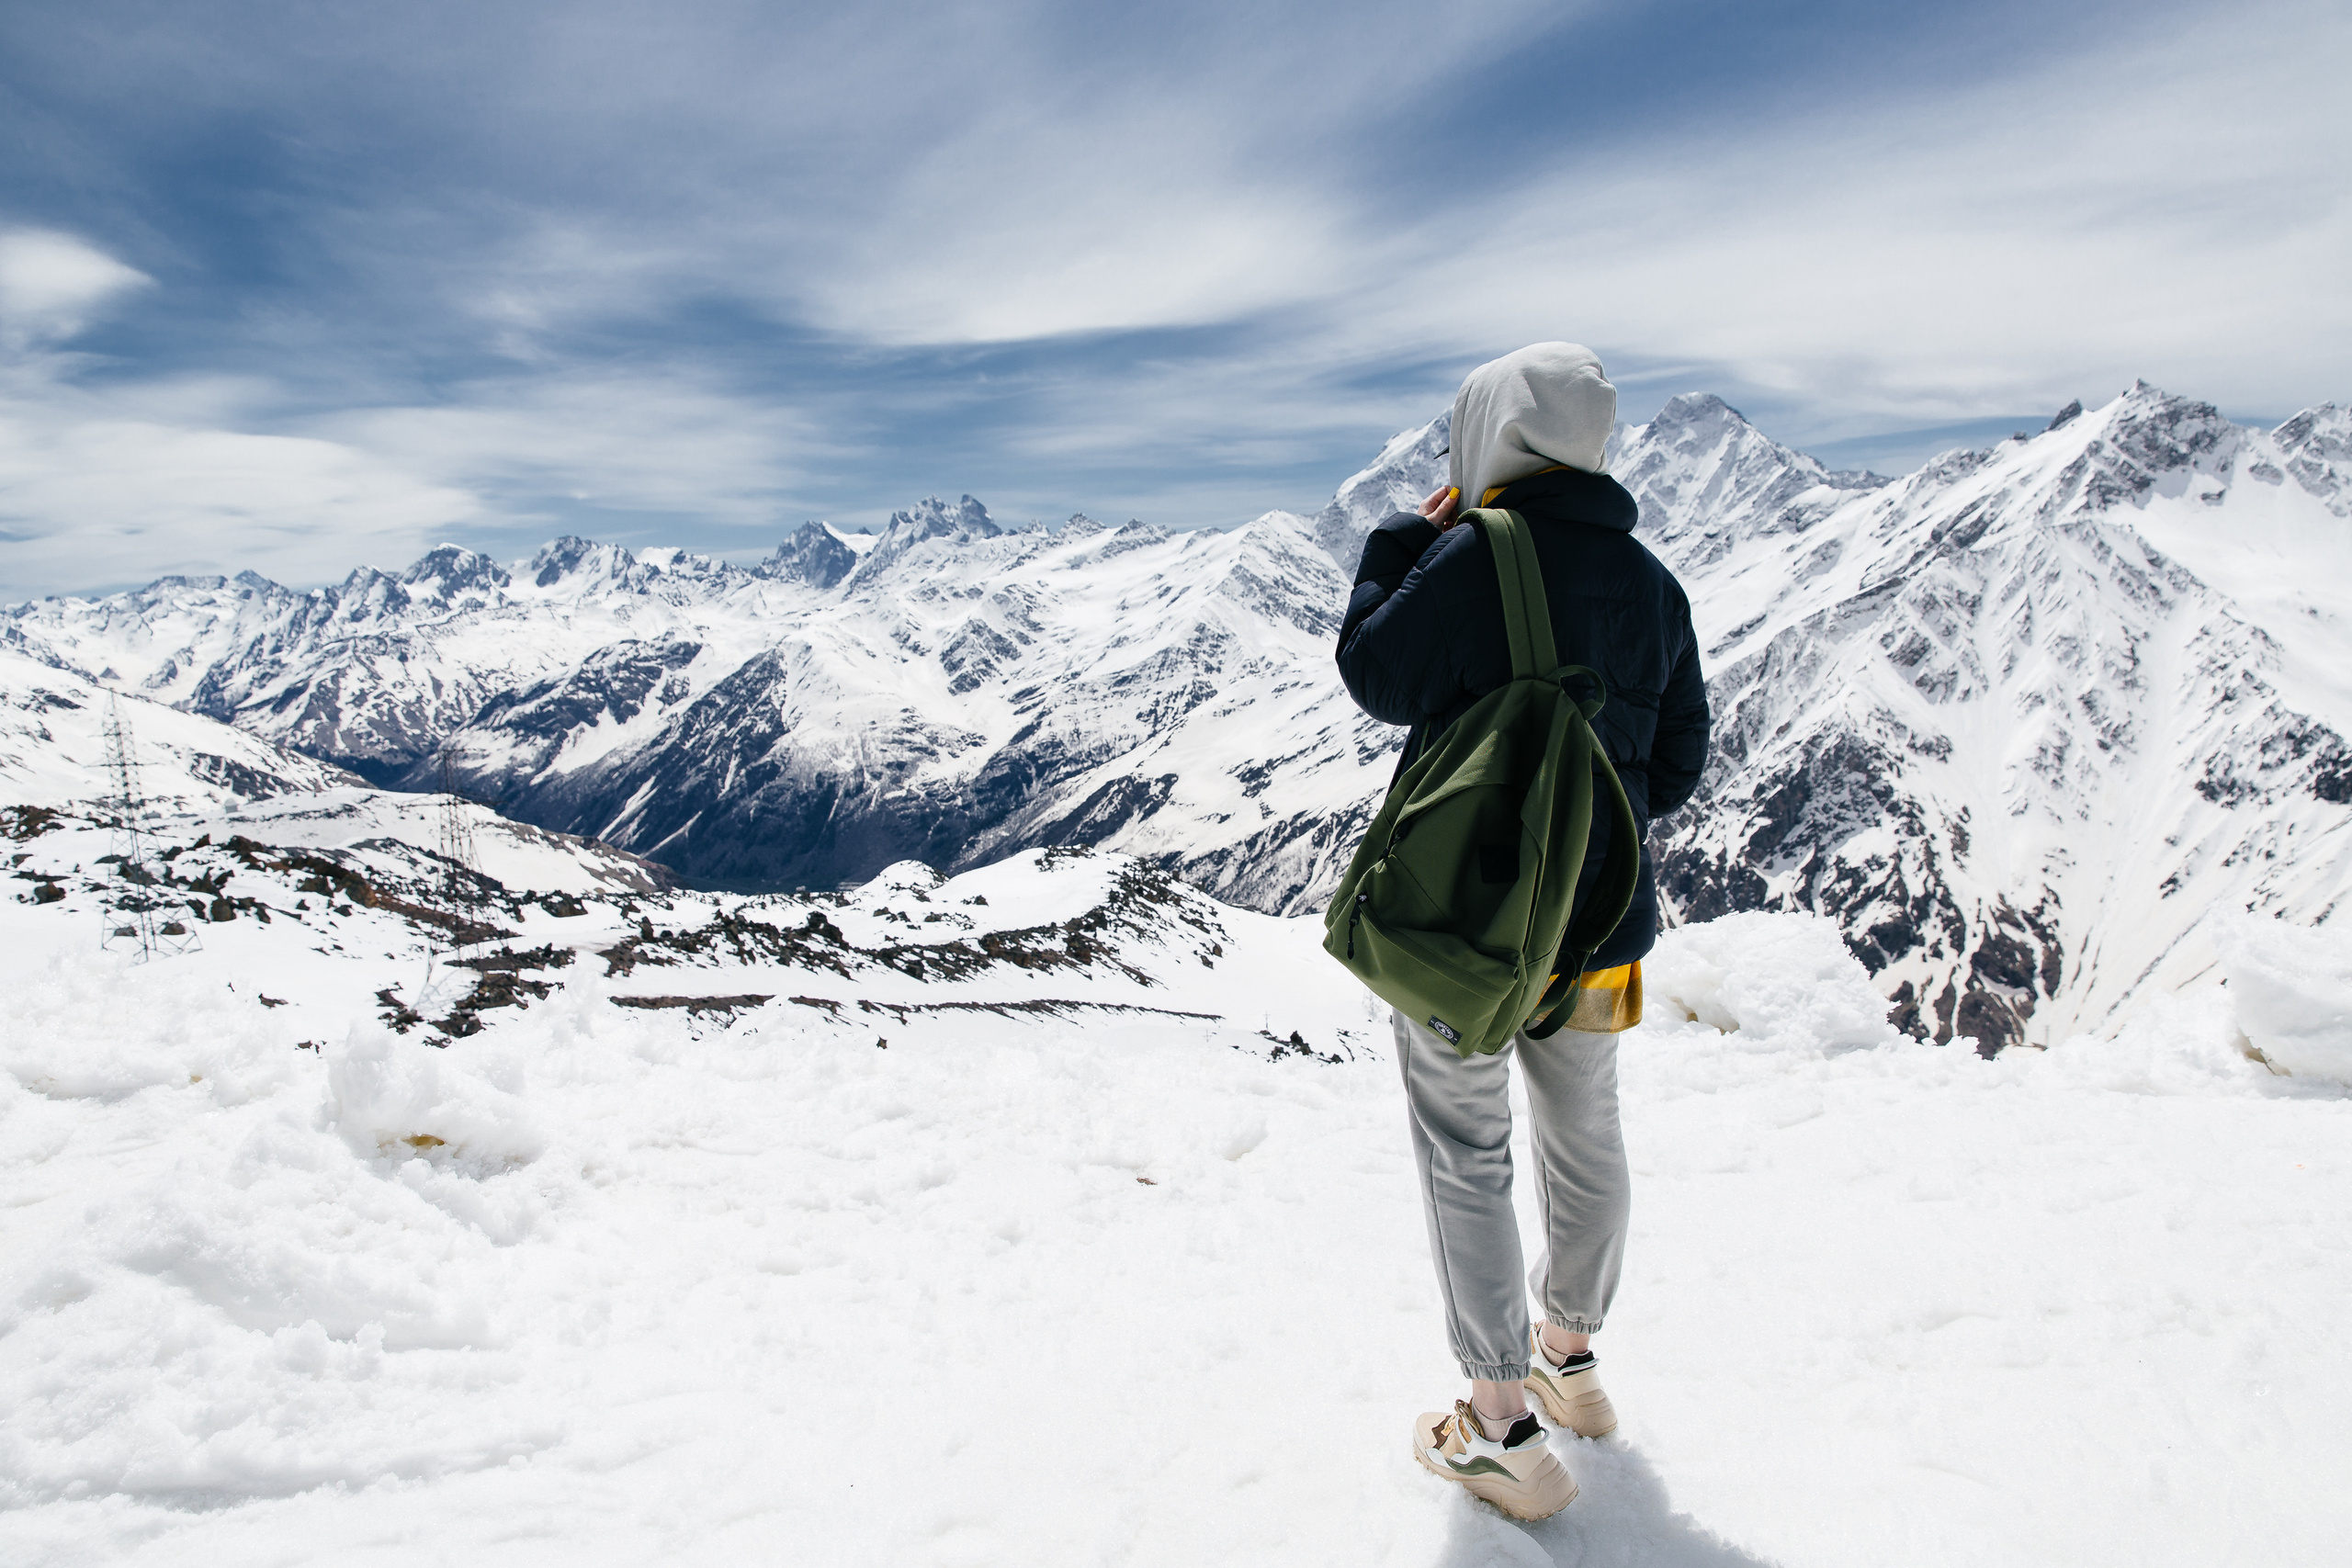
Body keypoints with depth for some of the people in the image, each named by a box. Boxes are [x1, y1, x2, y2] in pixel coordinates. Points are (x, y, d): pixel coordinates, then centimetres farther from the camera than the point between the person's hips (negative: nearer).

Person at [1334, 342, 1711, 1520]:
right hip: (1598, 919, 7)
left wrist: (1405, 536, 3)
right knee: (1584, 1133, 21)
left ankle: (1504, 1432, 14)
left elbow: (1376, 679, -6)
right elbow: (1676, 763, 9)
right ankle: (1571, 1355, 41)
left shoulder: (1475, 558, -17)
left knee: (1466, 1157, 6)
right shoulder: (1652, 583, 4)